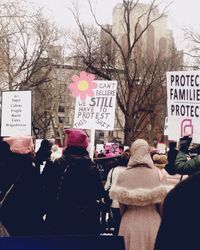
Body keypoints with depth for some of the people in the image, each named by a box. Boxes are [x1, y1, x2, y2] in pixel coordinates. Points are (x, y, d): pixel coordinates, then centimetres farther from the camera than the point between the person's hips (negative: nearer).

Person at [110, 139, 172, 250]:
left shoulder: (124, 175, -5)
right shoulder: (158, 175, -6)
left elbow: (121, 205, 2)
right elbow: (162, 204, -1)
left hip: (130, 224, 0)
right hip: (153, 224, 0)